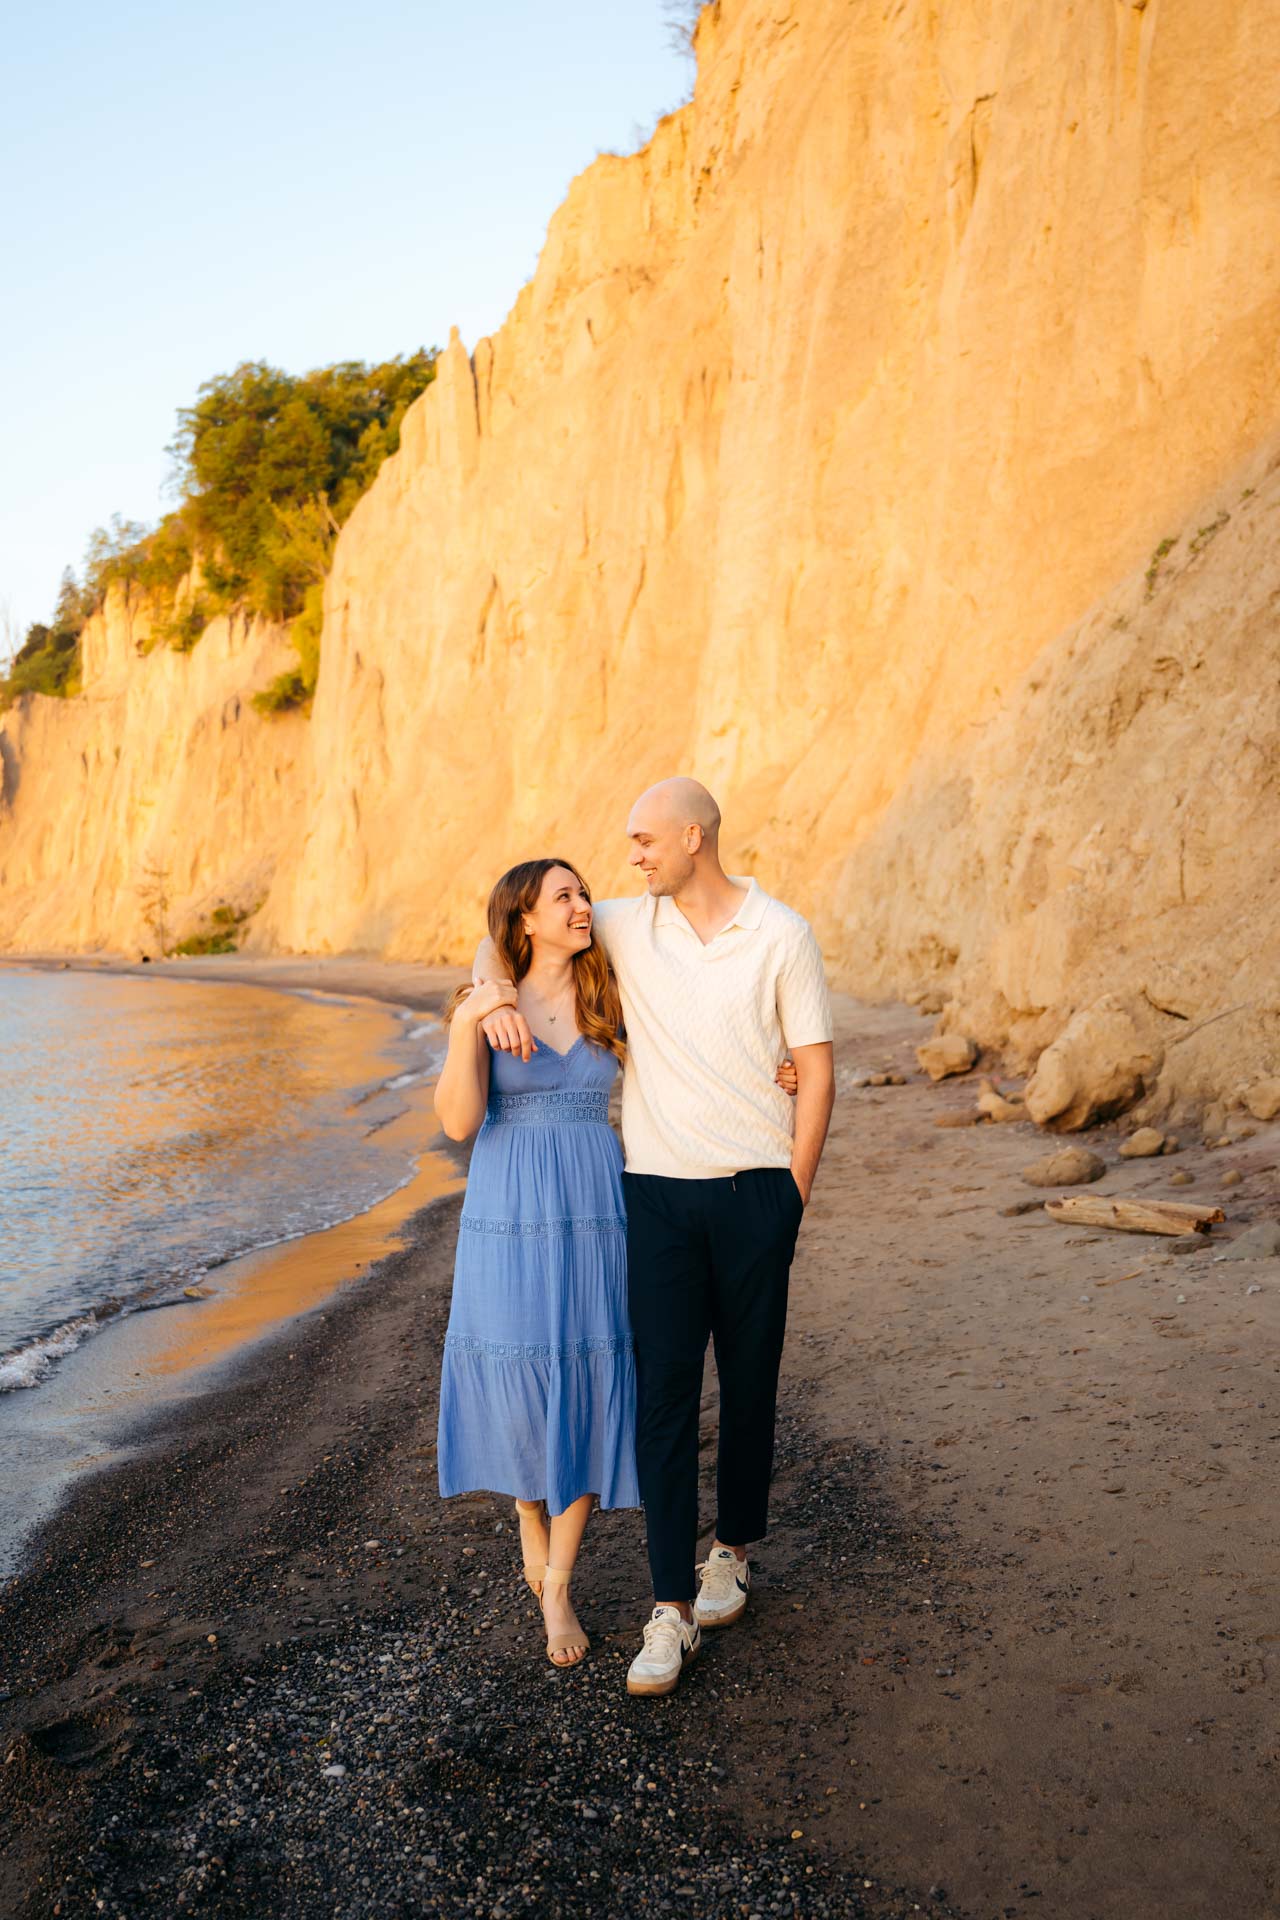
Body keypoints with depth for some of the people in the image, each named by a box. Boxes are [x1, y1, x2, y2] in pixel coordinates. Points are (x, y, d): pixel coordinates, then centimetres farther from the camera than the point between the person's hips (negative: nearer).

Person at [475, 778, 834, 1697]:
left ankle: (733, 1546, 35)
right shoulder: (626, 927, 4)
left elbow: (816, 1072, -2)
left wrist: (792, 1201, -4)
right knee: (663, 1391, -2)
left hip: (756, 1190, -1)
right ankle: (674, 1608, 6)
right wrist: (496, 996, -12)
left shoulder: (782, 935, -4)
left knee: (749, 1384, 11)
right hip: (659, 1193, 2)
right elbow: (501, 931, 11)